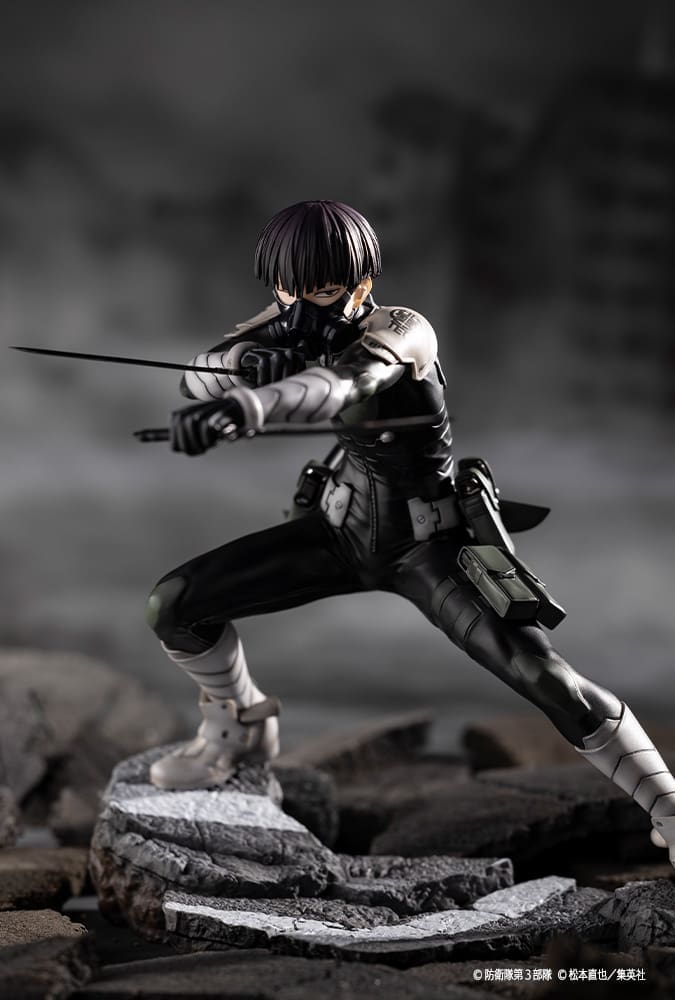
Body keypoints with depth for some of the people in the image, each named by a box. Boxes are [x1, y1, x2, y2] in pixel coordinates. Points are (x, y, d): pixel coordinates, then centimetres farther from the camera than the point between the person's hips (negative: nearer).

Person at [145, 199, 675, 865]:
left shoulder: (403, 332, -29)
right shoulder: (297, 316, -9)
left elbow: (344, 382, -50)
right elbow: (201, 378, -12)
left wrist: (249, 406, -71)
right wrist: (253, 360, -37)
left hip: (428, 544, -6)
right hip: (345, 524, 6)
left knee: (546, 678, -23)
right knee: (174, 606, -4)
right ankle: (239, 731, 24)